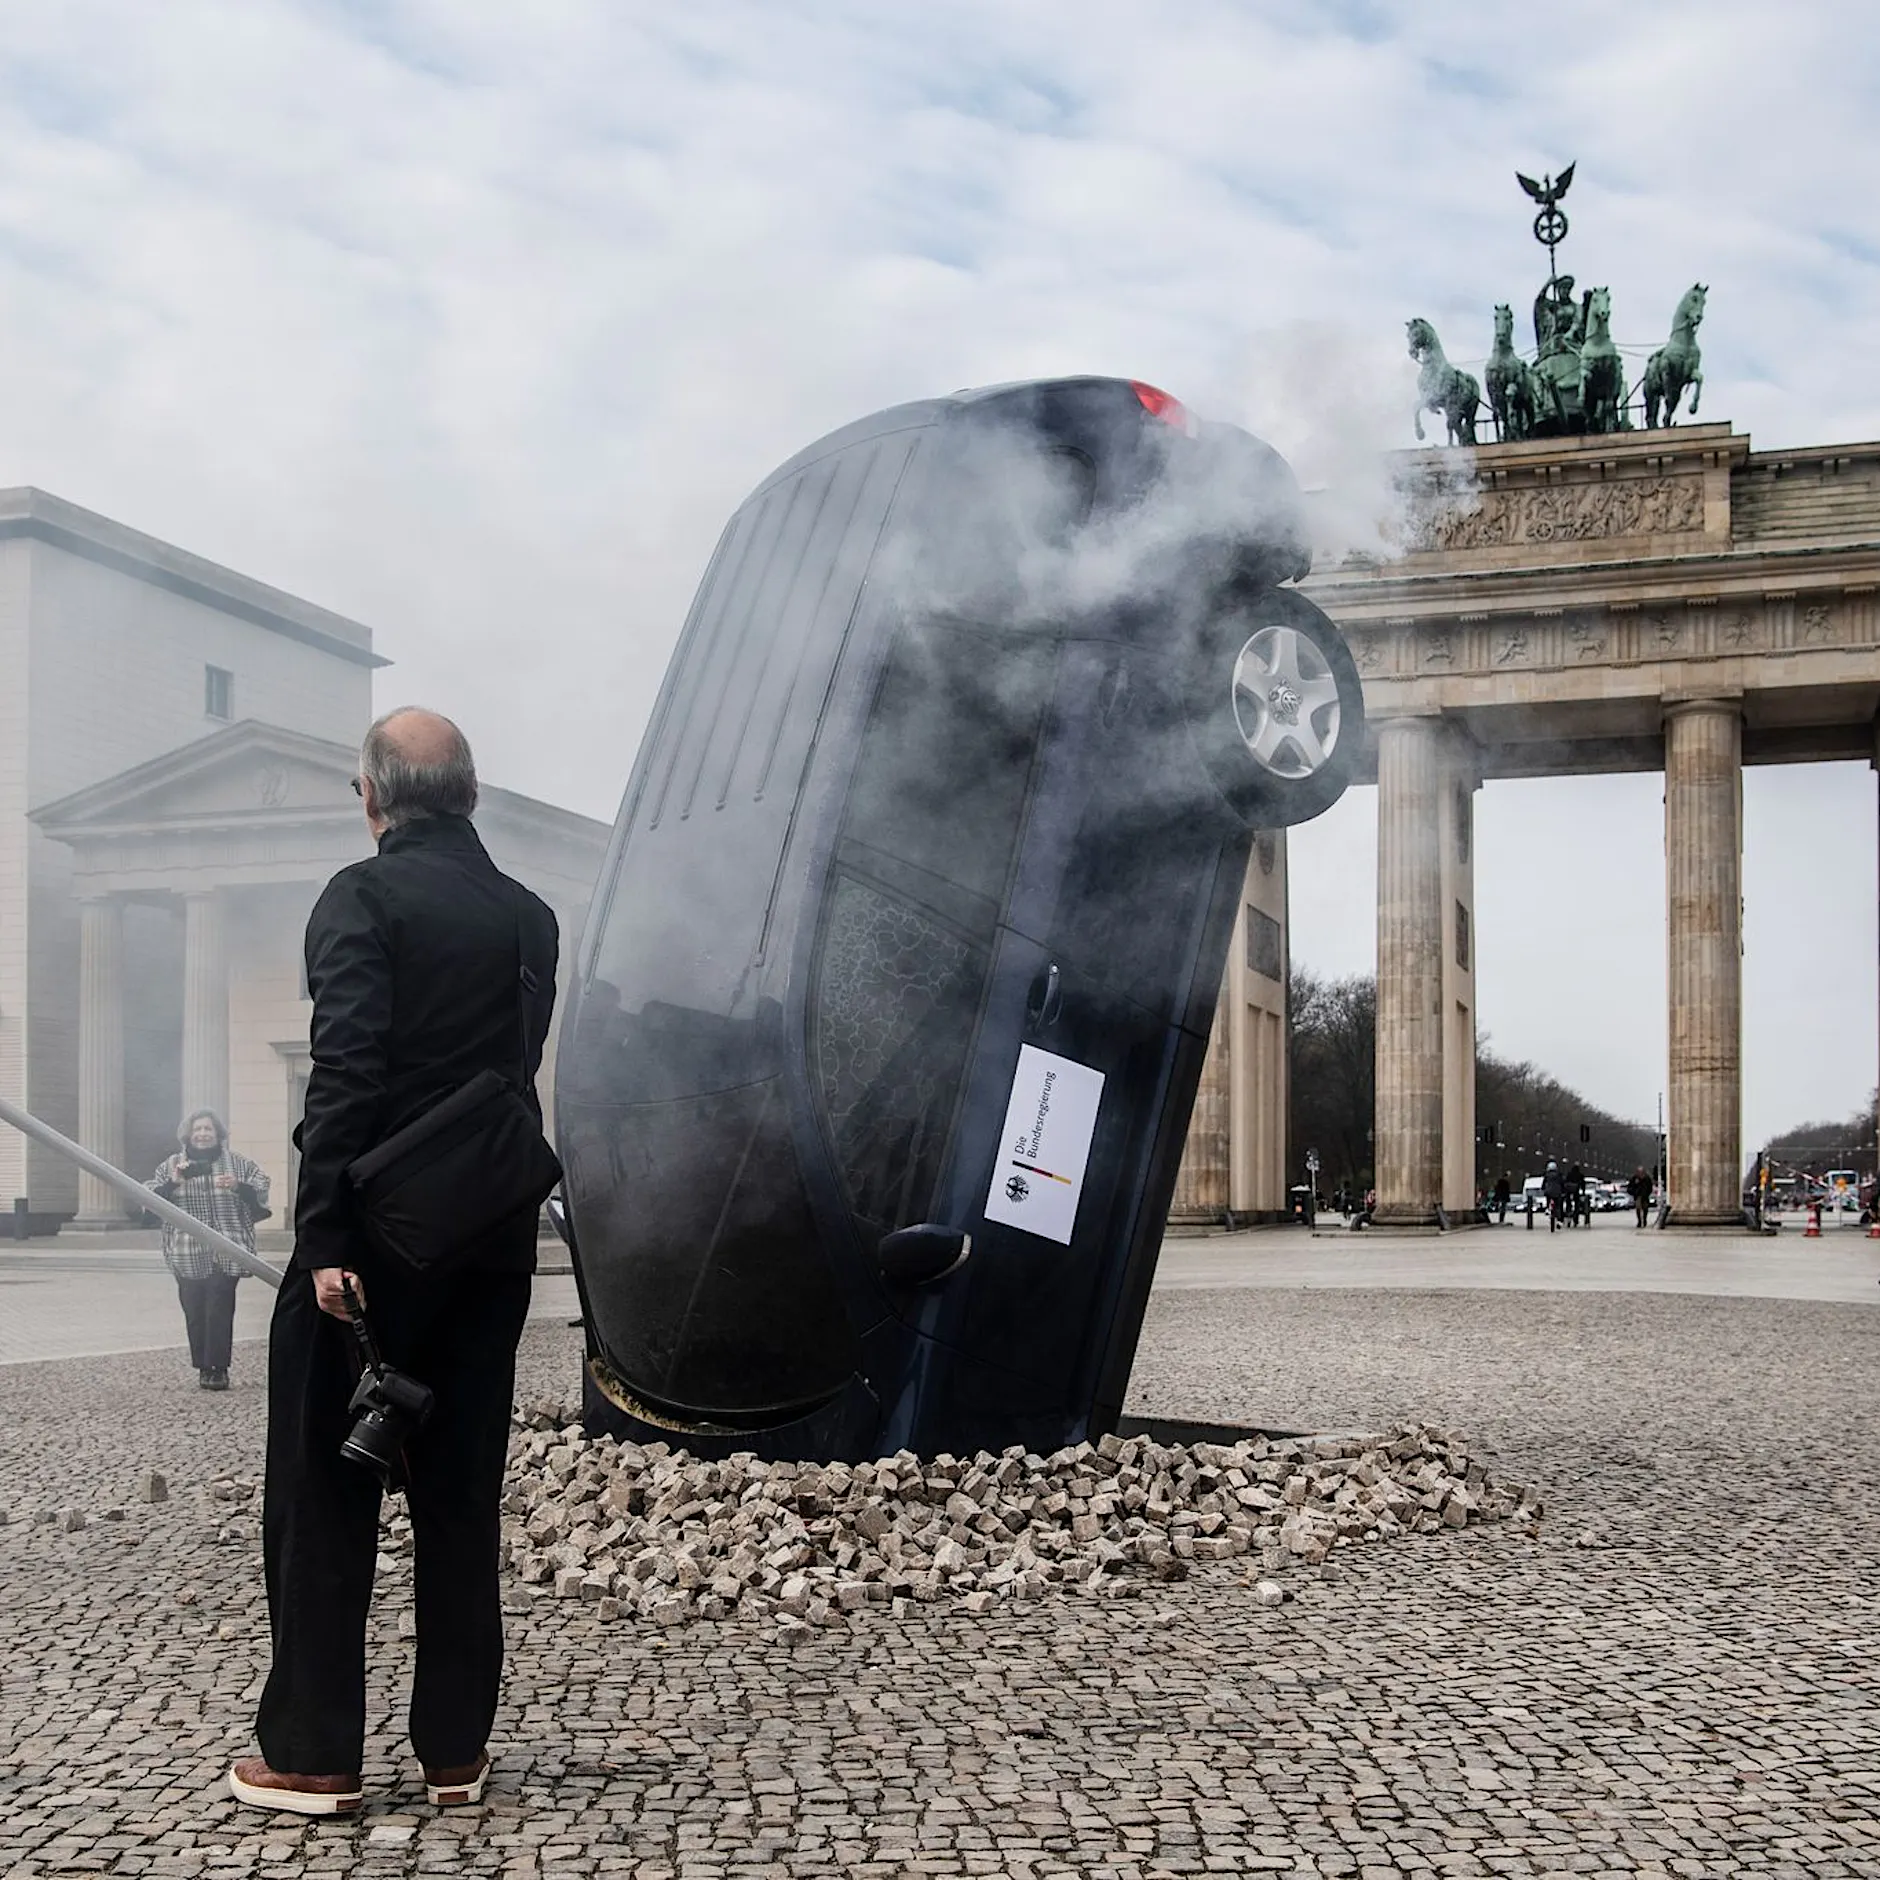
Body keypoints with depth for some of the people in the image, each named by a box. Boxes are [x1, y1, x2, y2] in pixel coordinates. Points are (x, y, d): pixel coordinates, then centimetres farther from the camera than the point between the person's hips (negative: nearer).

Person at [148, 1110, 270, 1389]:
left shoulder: (236, 1164, 9)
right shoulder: (171, 1166, 11)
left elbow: (261, 1192, 10)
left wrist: (238, 1186, -10)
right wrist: (173, 1183, -11)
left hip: (226, 1254, -1)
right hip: (188, 1256, 1)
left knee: (220, 1310, -8)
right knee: (195, 1311, -1)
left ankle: (219, 1368, -4)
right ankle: (203, 1368, 9)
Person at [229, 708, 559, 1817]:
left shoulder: (365, 897, -10)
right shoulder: (530, 916, 9)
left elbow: (346, 1068, -19)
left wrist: (324, 1238, -20)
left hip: (376, 1230, -5)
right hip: (493, 1239, 5)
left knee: (323, 1495, 5)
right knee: (461, 1497, 11)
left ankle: (312, 1756, 9)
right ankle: (455, 1750, 15)